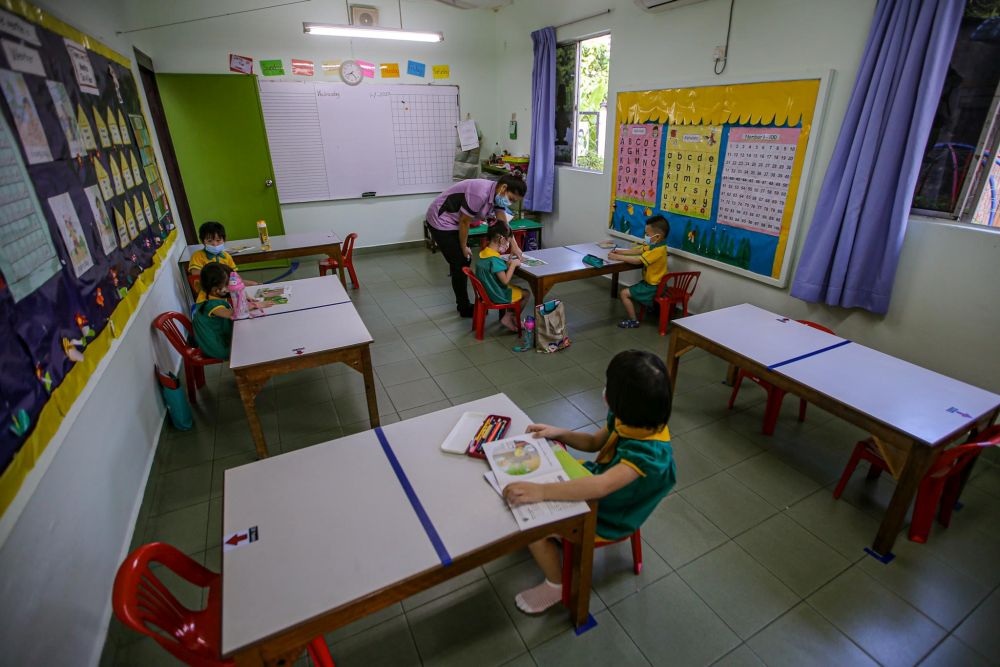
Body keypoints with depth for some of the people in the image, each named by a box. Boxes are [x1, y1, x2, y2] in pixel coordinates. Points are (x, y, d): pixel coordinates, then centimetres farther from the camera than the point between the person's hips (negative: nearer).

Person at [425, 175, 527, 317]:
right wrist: (464, 247, -9)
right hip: (440, 222, -9)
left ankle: (462, 304, 26)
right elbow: (464, 222, -22)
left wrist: (514, 246, -11)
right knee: (459, 264, -4)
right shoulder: (480, 193, -31)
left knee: (464, 260, 14)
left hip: (453, 223, 9)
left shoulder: (497, 195, -2)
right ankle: (465, 308, 10)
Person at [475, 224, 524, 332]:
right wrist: (513, 264, -17)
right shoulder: (495, 259, -29)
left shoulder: (484, 253, -2)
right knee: (526, 293, 8)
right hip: (497, 295, -9)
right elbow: (505, 280, -27)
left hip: (487, 291, 9)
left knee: (517, 288, 25)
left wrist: (506, 264, 0)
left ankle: (508, 315, 21)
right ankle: (508, 318, 15)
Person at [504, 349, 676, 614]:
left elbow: (601, 486, -50)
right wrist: (558, 433, -12)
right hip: (596, 476, 8)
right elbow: (594, 442, 3)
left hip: (608, 516, -8)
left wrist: (540, 490, -55)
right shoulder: (629, 418, -14)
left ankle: (556, 586, 15)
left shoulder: (650, 450, -38)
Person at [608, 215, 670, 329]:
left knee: (624, 293, -13)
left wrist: (617, 257, -27)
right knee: (629, 291, 27)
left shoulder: (658, 250, -28)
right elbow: (637, 251, 8)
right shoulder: (654, 245, 1)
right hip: (650, 282, 10)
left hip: (653, 287, -10)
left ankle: (633, 321, -3)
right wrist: (620, 252, -4)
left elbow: (638, 260, -32)